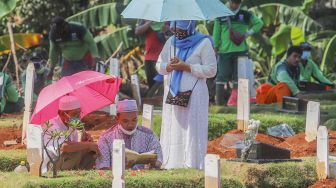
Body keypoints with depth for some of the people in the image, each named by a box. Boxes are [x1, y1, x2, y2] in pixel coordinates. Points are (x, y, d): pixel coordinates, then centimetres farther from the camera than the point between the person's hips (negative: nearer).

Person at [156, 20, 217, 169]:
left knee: (191, 133, -7)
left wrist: (186, 66, -13)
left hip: (194, 96, -5)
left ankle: (192, 165, -4)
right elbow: (159, 65, 14)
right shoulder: (171, 42, 13)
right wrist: (169, 66, -9)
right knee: (172, 132, 4)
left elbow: (211, 70, -9)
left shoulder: (203, 43, -4)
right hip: (172, 94, 5)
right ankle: (170, 164, 8)